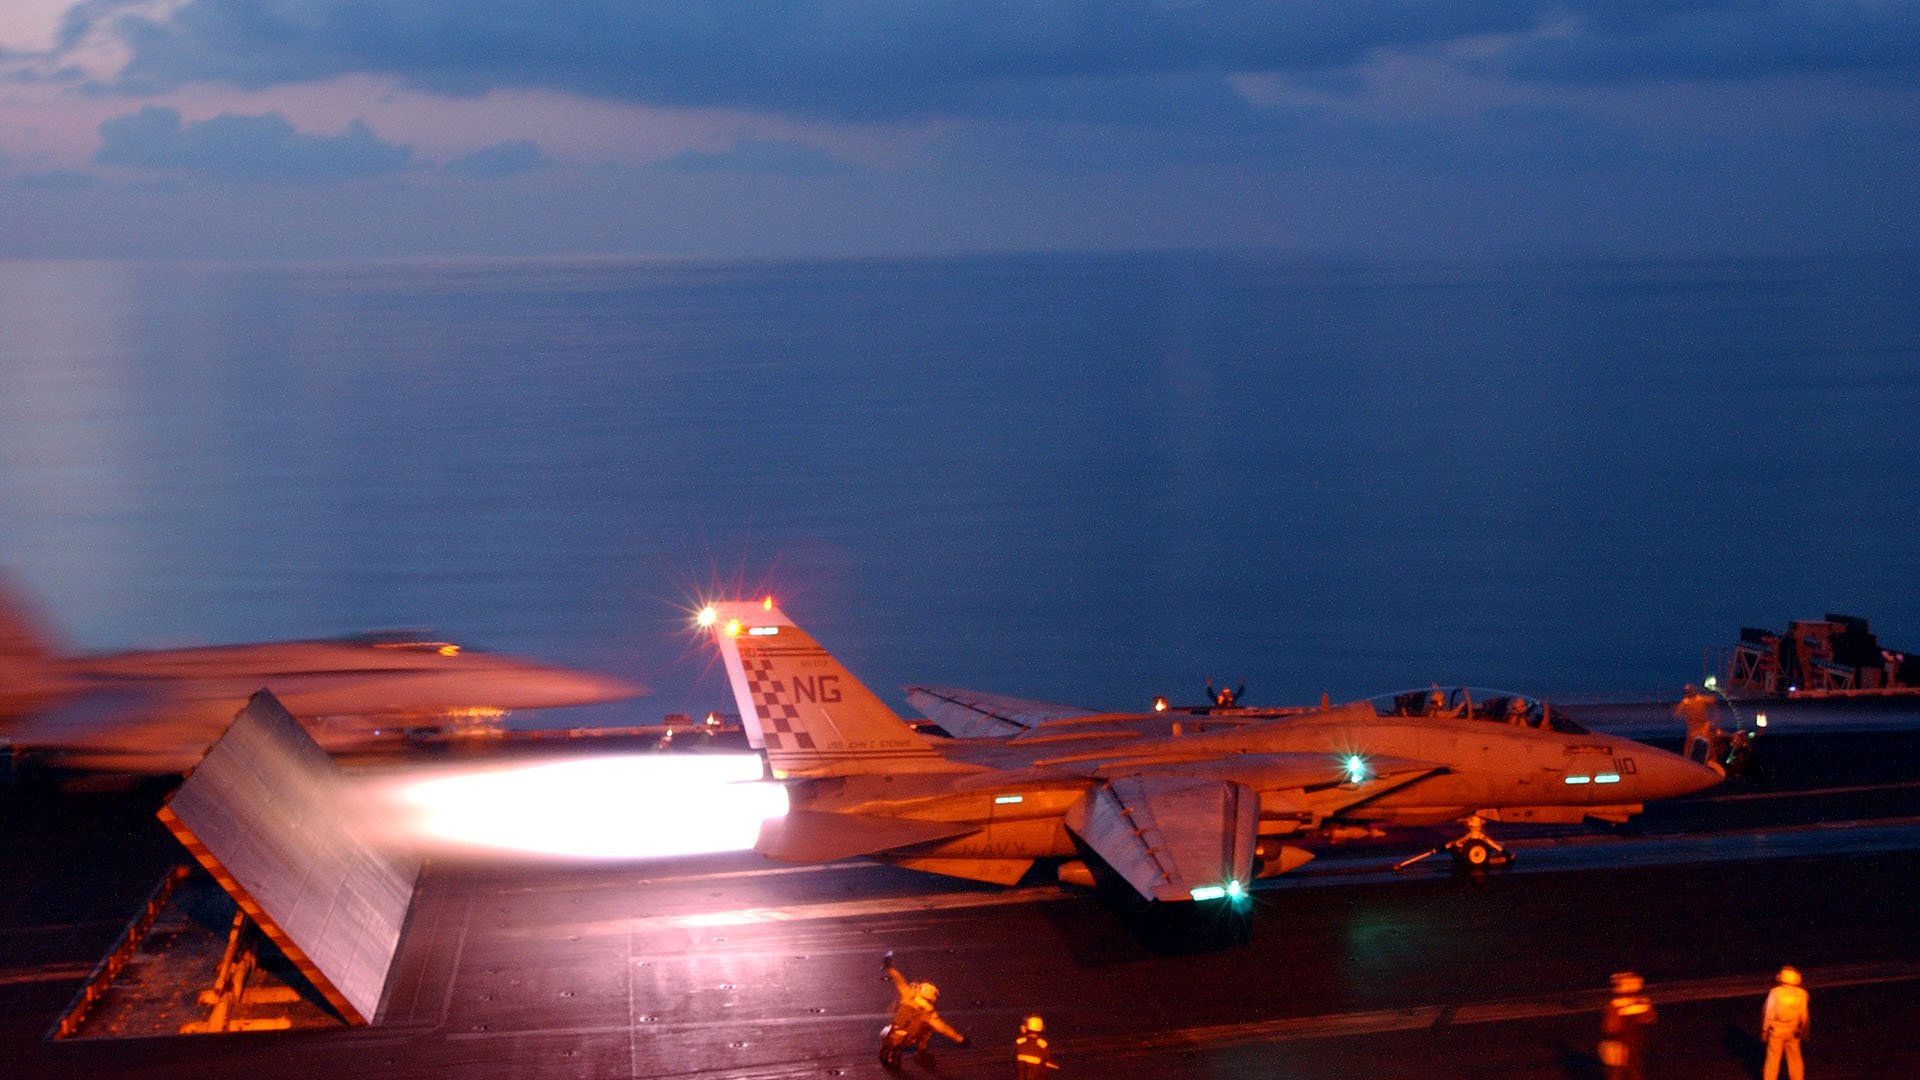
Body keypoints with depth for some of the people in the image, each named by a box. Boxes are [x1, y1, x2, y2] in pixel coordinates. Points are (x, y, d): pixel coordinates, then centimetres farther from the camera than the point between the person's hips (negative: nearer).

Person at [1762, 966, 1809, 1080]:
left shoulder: (1775, 992, -14)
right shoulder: (1801, 994, -7)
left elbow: (1768, 1013, -10)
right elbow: (1804, 1015, -2)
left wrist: (1764, 1030, 0)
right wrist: (1803, 1031, 12)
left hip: (1777, 1029, -2)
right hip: (1793, 1031, 2)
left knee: (1773, 1058, 7)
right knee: (1794, 1058, 16)